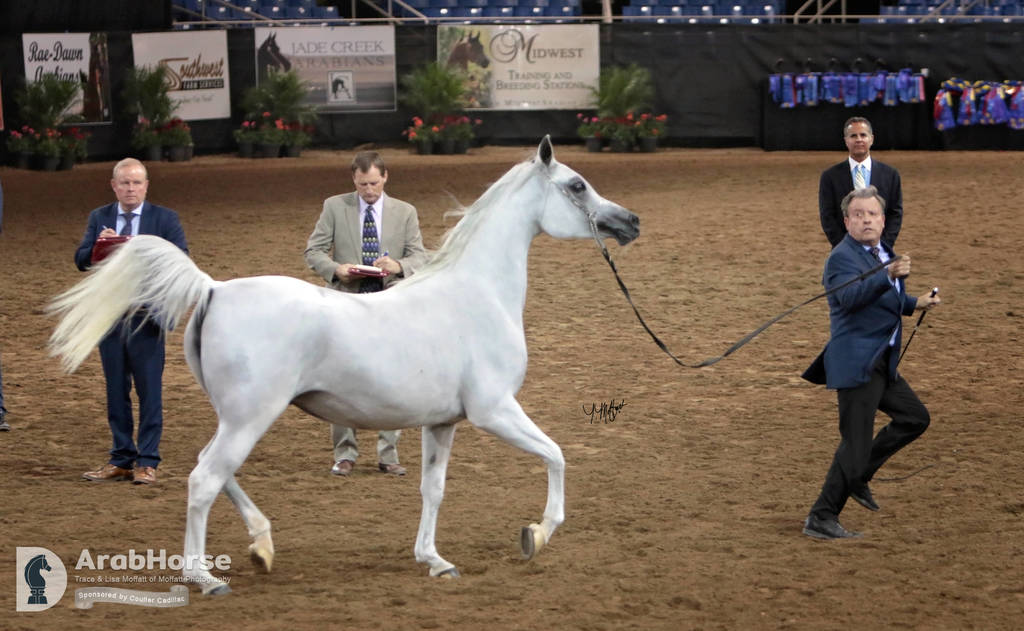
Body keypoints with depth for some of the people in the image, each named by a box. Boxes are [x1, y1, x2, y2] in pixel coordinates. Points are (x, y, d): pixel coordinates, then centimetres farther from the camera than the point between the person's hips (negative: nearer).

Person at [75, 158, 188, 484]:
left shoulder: (164, 218, 0)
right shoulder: (99, 218, 9)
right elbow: (81, 260, 1)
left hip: (146, 319, -3)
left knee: (149, 393, -1)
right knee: (116, 393, 9)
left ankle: (147, 462, 5)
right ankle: (121, 460, 16)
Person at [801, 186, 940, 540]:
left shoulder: (882, 253, 13)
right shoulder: (843, 257, -16)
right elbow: (850, 297, -36)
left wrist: (914, 303, 21)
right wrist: (889, 275, -47)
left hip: (881, 362, 9)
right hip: (856, 362, -9)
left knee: (915, 418, 17)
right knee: (855, 442, -8)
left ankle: (858, 476, 24)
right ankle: (821, 520, -1)